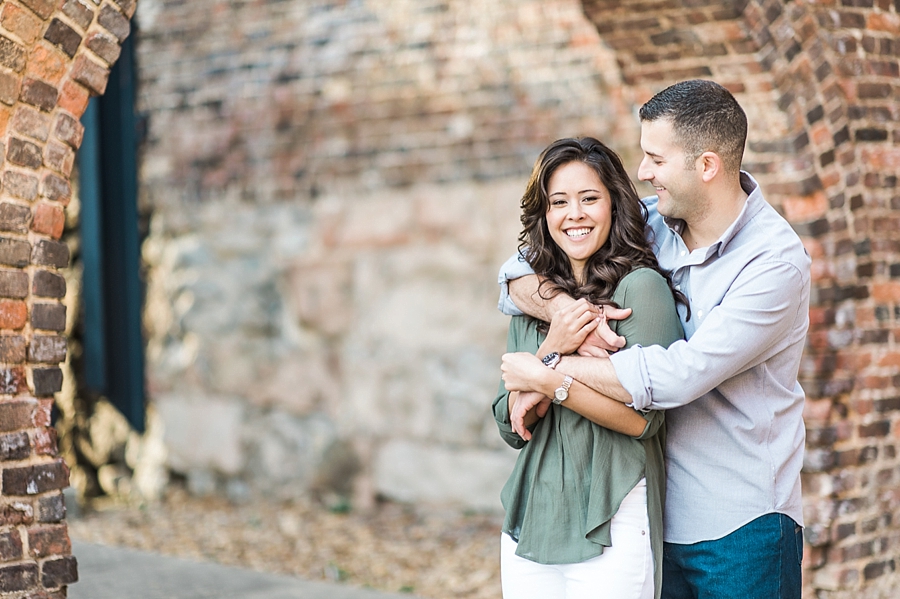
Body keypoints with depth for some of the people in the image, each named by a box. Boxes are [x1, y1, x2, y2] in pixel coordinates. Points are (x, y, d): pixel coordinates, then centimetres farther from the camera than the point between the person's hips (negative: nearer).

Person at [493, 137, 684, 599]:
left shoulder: (641, 287, -8)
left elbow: (643, 419, -14)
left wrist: (546, 379, -12)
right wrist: (552, 350, -10)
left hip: (611, 527, -5)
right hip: (530, 525, 5)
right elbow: (512, 429, 4)